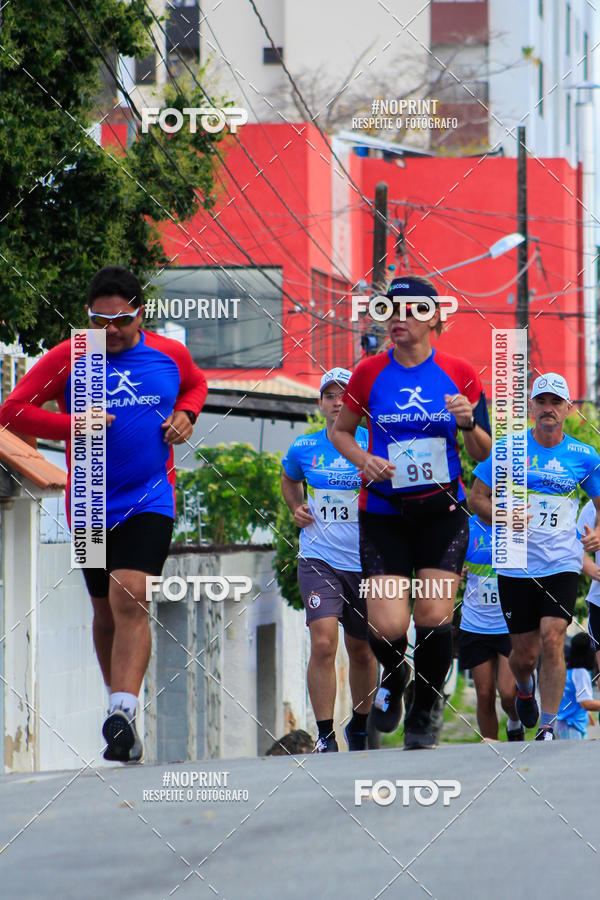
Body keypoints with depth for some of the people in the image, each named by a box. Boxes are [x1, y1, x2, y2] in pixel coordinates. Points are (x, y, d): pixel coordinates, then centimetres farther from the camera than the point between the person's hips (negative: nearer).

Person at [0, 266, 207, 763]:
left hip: (151, 501, -2)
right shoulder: (68, 358, -3)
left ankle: (122, 711, -29)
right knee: (106, 611, 11)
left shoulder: (171, 355, 3)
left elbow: (196, 384, 26)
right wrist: (71, 425, -16)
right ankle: (120, 704, 27)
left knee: (130, 602, -19)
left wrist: (185, 415, 4)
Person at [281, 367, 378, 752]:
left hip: (365, 561, 0)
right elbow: (289, 479, 25)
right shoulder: (303, 448, 4)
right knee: (323, 644, -17)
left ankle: (359, 728, 32)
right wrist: (296, 507, 7)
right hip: (319, 559, 0)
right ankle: (325, 736, -11)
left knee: (362, 651, 11)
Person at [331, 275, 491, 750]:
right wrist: (363, 460, -8)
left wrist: (468, 423, -15)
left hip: (443, 510, 0)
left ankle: (425, 711, 14)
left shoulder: (461, 373, -1)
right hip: (384, 511, 0)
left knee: (435, 617, -10)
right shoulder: (370, 373, -1)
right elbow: (340, 431, 12)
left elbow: (483, 453, 6)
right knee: (388, 628, -10)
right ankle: (394, 676, 26)